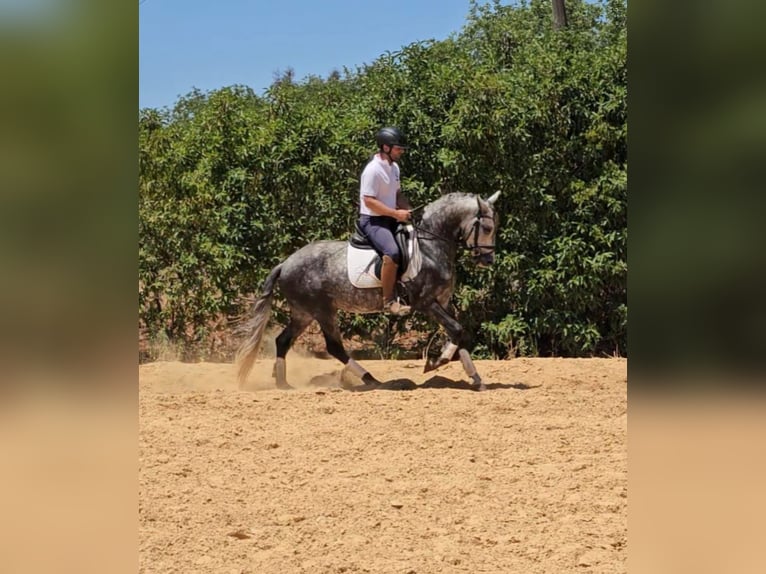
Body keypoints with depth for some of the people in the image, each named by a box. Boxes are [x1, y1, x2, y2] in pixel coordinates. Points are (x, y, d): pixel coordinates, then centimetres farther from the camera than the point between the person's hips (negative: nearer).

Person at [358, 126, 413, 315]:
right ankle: (388, 301, -26)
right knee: (392, 253, -32)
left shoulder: (394, 167, 10)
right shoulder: (373, 170, -19)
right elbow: (369, 201, -22)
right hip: (372, 220, -10)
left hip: (390, 219, 10)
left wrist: (410, 211, 3)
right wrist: (396, 213, -23)